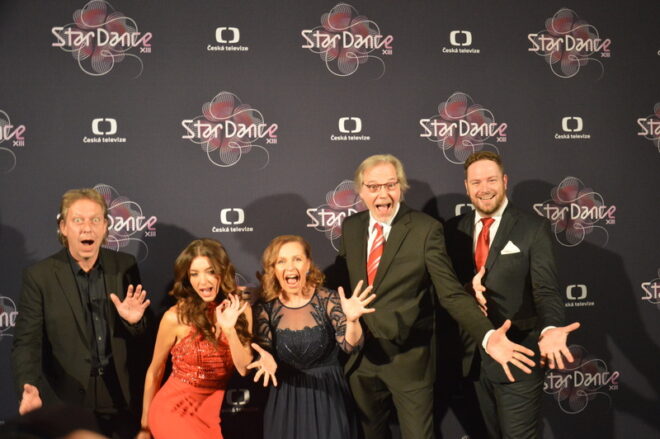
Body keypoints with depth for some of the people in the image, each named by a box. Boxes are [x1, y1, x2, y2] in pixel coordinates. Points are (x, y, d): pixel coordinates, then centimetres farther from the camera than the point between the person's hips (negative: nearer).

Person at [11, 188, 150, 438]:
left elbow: (143, 338, 8)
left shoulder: (125, 266, 2)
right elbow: (26, 342, -10)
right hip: (66, 404, -2)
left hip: (120, 401, 3)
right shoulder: (39, 276, -6)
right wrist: (29, 388, -28)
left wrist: (134, 320, -15)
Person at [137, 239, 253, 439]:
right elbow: (154, 372, -2)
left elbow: (245, 369, -7)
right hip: (174, 408, -4)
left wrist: (230, 329, -22)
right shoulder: (175, 317, -13)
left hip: (215, 410, 4)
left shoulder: (241, 310, -3)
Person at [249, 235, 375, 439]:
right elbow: (263, 353, -7)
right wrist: (267, 361, -30)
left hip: (328, 396, -1)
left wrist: (352, 320, -37)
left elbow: (350, 345, -17)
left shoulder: (328, 299, -9)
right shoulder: (265, 308, -5)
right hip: (286, 401, 1)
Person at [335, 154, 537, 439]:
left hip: (408, 358, -4)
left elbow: (451, 292, -17)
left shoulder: (425, 229, -13)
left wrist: (488, 336, -31)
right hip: (359, 355, 4)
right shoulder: (350, 227, 2)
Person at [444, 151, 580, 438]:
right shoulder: (455, 229, 5)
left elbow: (545, 290, -15)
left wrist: (550, 329, -35)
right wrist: (467, 288, -18)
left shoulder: (533, 228, -8)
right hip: (475, 353, 4)